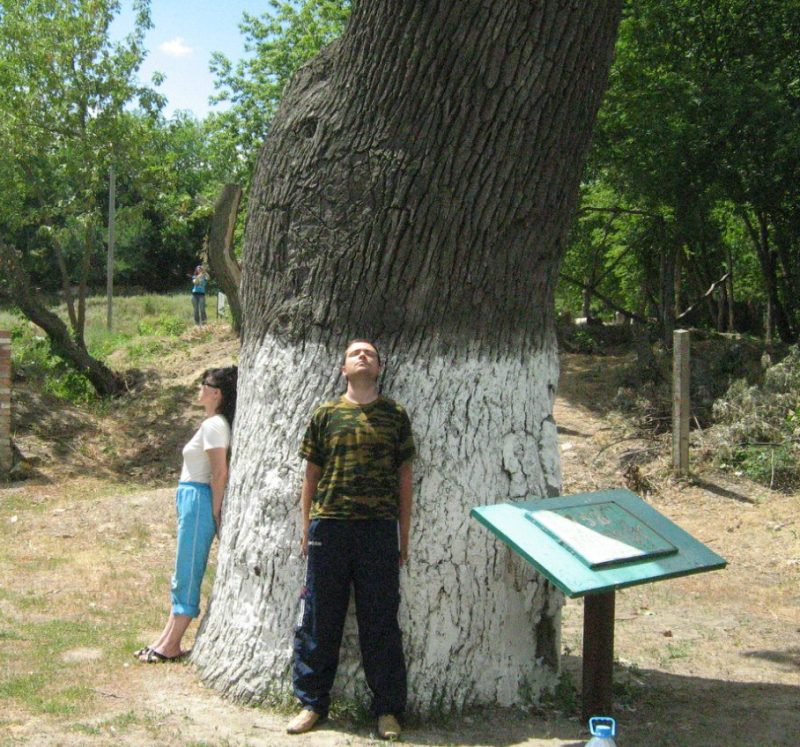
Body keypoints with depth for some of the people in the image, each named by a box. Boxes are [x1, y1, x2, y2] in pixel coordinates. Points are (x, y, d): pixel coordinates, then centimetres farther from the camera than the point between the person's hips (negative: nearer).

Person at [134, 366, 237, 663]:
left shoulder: (213, 426, -15)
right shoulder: (214, 424, 14)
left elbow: (220, 474, -18)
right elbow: (217, 473, 16)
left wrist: (215, 514, -16)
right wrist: (214, 512, 16)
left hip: (199, 500, -10)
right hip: (191, 498, 10)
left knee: (187, 573, -3)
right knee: (185, 572, 12)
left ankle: (170, 646, 4)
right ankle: (168, 639, 19)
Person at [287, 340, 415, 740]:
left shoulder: (395, 415, 6)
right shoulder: (325, 414, 7)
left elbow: (404, 478, 9)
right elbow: (311, 477, 11)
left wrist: (404, 537, 7)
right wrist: (306, 530, 7)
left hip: (379, 529, 0)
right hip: (329, 526, 1)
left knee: (380, 621, 4)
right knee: (320, 618, 6)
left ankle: (388, 709, 15)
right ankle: (312, 703, 19)